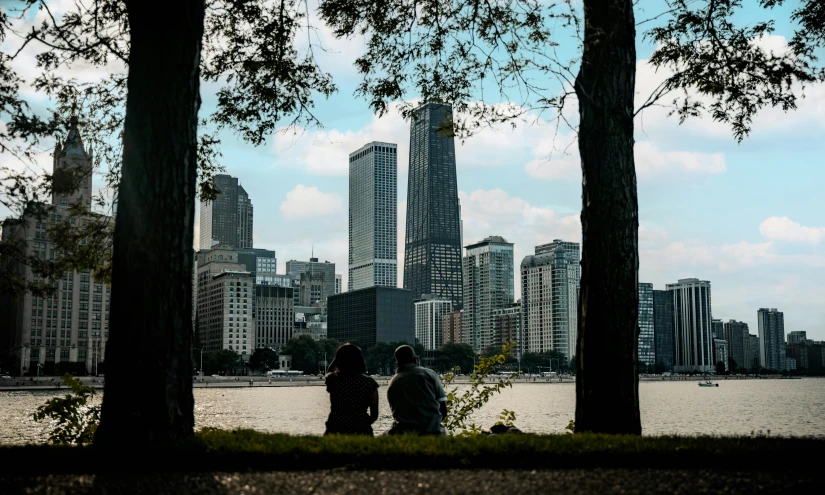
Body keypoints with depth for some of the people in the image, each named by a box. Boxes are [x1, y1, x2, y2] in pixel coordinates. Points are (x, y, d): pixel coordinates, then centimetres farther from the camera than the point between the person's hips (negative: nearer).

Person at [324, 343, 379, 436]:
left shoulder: (332, 379, -3)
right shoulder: (369, 383, -3)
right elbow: (374, 415, 2)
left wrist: (340, 355, 21)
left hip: (334, 432, 0)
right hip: (361, 433, 0)